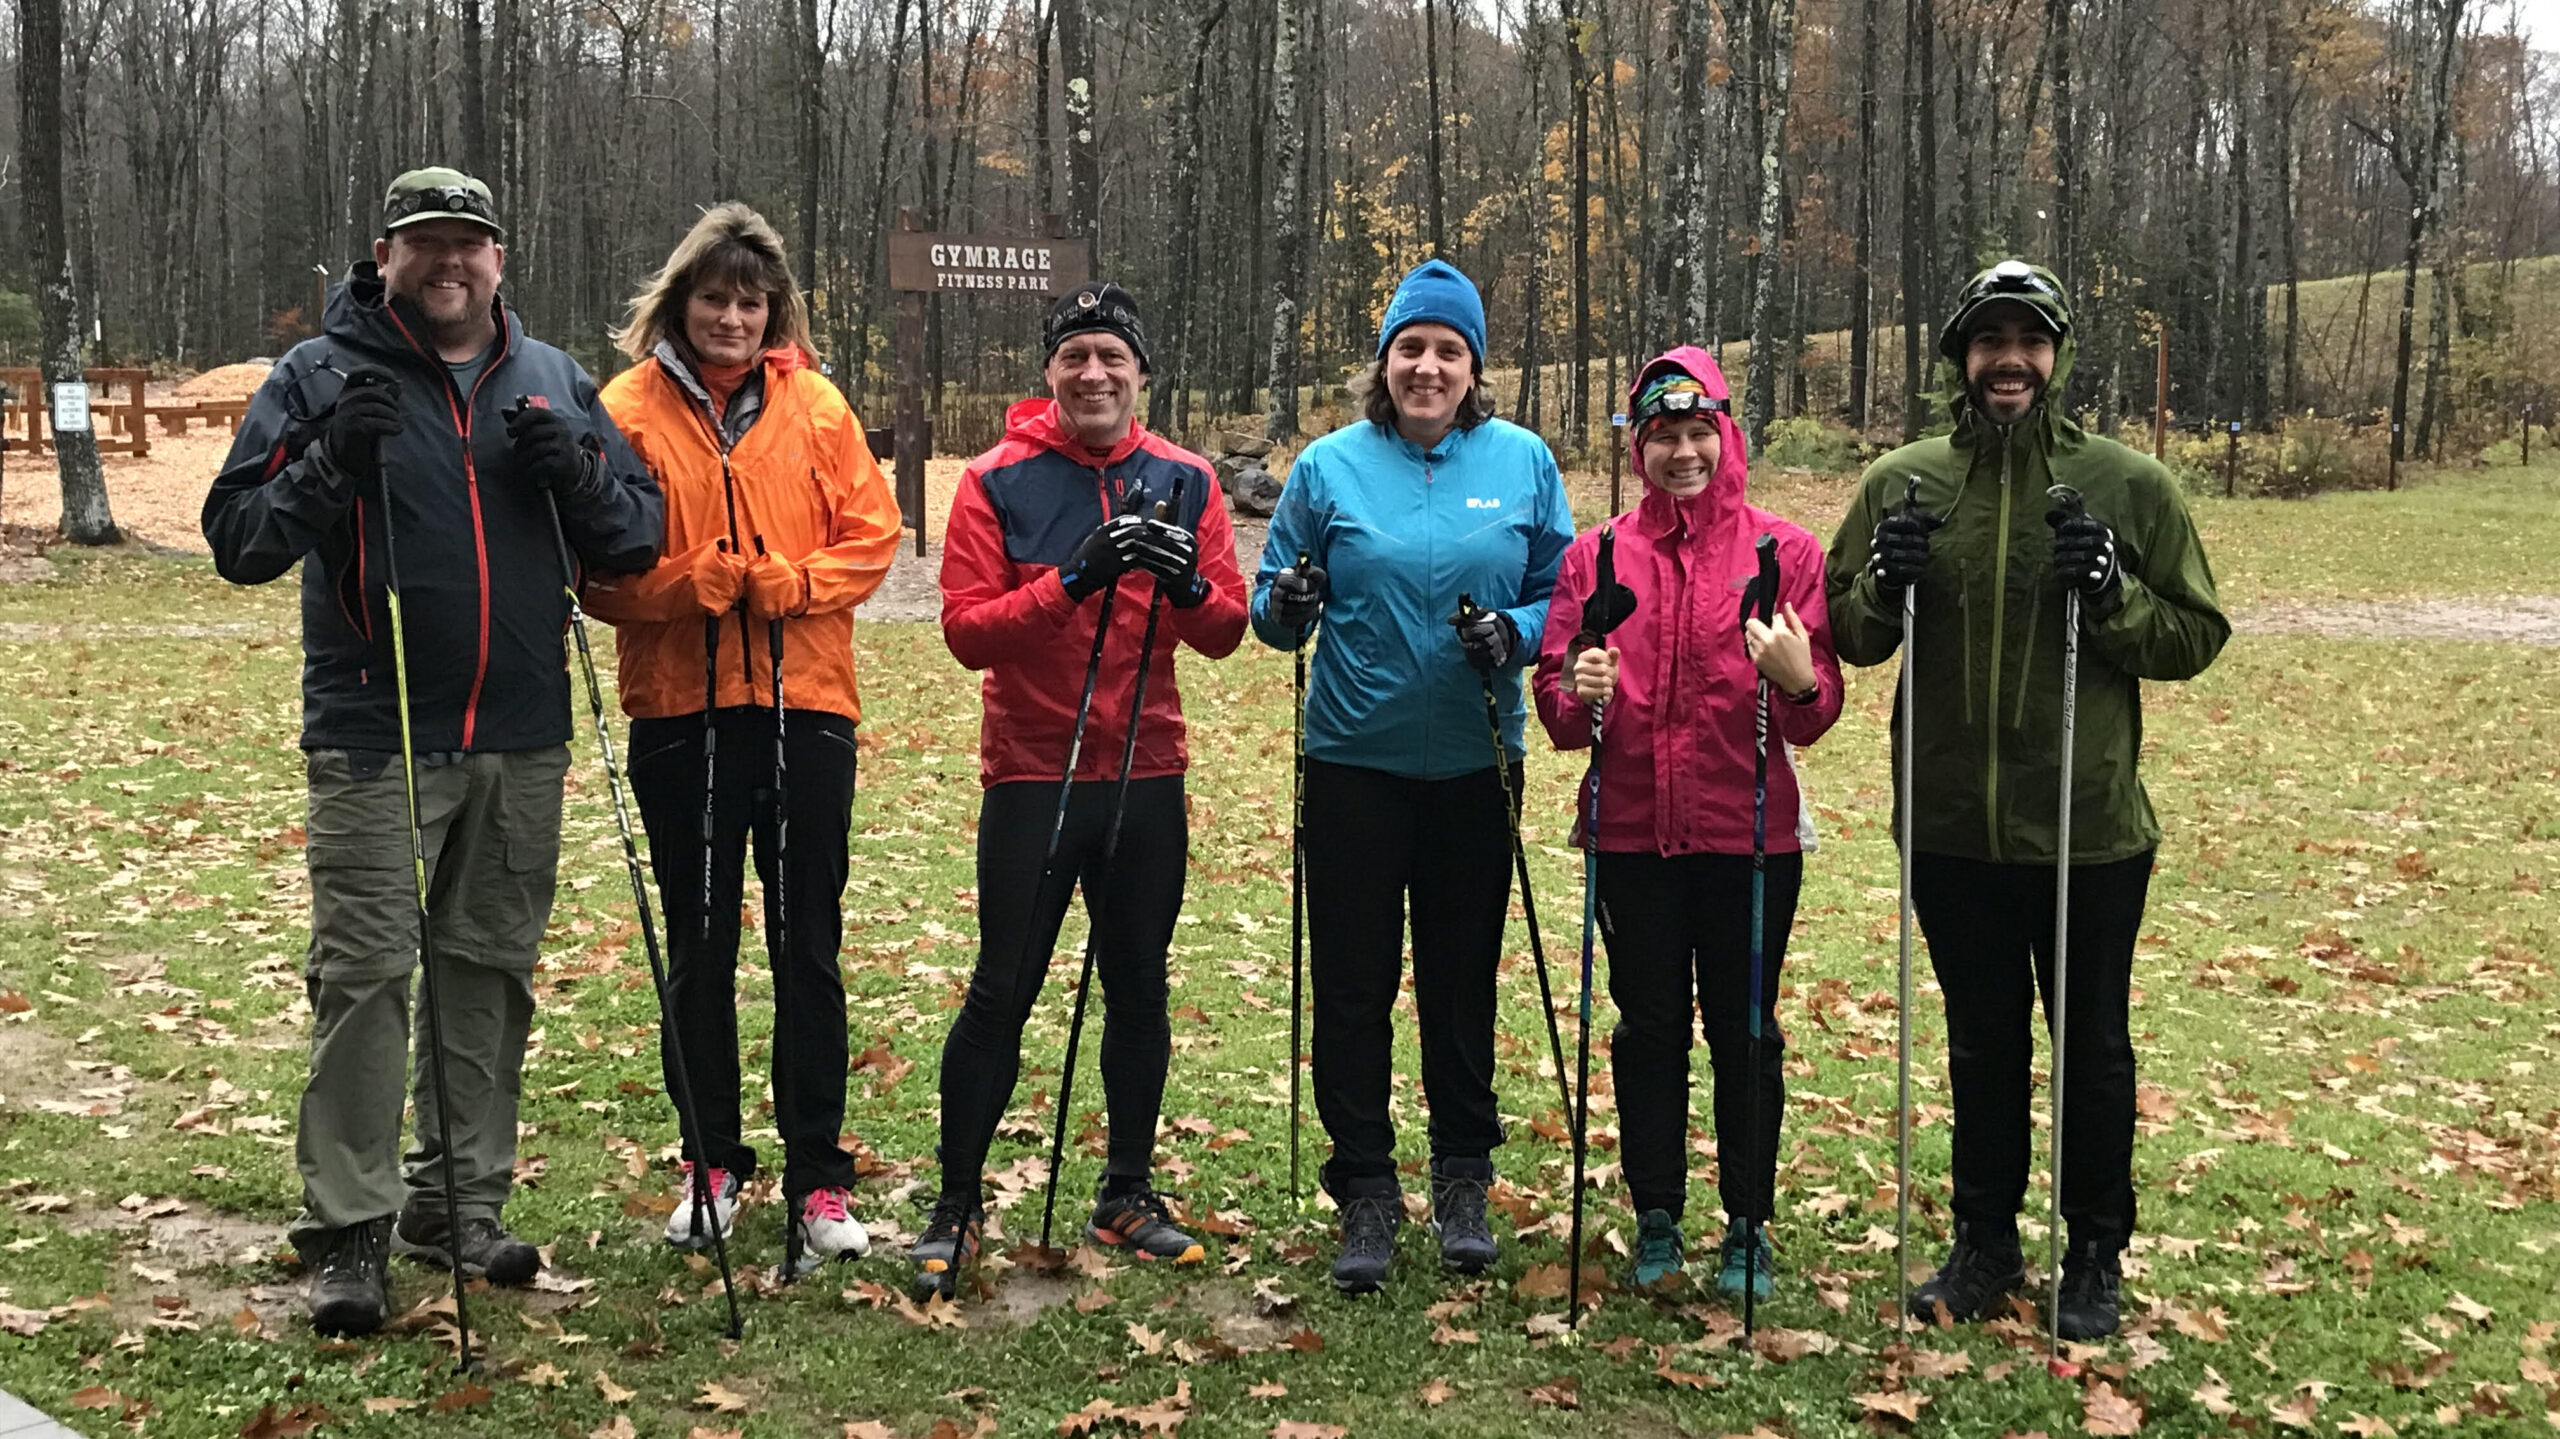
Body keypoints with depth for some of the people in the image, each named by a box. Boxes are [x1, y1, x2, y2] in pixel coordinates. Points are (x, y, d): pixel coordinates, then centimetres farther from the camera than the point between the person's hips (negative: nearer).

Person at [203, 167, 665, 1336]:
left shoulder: (554, 382, 11)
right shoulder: (321, 375, 1)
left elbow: (642, 536, 9)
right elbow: (238, 539, -3)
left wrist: (576, 473, -11)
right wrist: (331, 462, -19)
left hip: (523, 742, 4)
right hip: (374, 741, -4)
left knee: (490, 970, 10)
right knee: (363, 974, -5)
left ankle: (459, 1202, 22)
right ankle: (348, 1228, 3)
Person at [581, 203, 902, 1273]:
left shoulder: (816, 407, 6)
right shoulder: (630, 411, 1)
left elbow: (871, 534, 4)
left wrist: (788, 584, -11)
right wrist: (700, 584, -16)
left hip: (805, 704, 1)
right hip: (679, 711, 0)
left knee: (807, 947, 4)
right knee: (698, 949, 9)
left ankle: (817, 1175, 12)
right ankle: (712, 1164, 22)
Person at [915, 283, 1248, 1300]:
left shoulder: (1183, 481, 4)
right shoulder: (998, 482, -4)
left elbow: (1226, 633, 2)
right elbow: (967, 630, -12)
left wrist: (1188, 585, -19)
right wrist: (1071, 579, -24)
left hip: (1148, 776, 3)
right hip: (1031, 777, -3)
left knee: (1139, 988, 11)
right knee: (1002, 993, 1)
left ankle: (1127, 1194, 25)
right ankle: (956, 1207, 13)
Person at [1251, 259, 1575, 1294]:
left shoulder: (1524, 462, 2)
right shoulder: (1330, 464, 0)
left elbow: (1564, 592, 7)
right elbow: (1274, 608, 5)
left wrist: (1515, 633, -13)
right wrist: (1286, 608, -17)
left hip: (1475, 764, 1)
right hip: (1355, 761, 0)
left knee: (1463, 977, 9)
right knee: (1353, 983, 2)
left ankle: (1464, 1185, 24)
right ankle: (1365, 1195, 14)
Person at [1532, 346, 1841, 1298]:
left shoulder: (1784, 550, 0)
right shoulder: (1596, 556, 5)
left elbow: (1814, 719, -3)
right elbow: (1557, 703, 4)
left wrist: (1797, 680, -25)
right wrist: (1578, 695, -18)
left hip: (1750, 834, -1)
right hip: (1632, 834, 1)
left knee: (1744, 1031, 6)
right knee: (1649, 1026, 10)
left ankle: (1750, 1225, 21)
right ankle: (1656, 1217, 24)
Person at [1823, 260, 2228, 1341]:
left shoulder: (2129, 485, -4)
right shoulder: (1901, 484, 1)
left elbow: (2196, 637, 0)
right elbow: (1847, 637, 8)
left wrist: (2114, 596, -18)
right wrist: (1883, 587, -12)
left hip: (2091, 831, -1)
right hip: (1951, 830, 2)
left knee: (2093, 1048, 13)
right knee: (1982, 1045, 16)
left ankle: (2095, 1255, 29)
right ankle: (1984, 1242, 31)